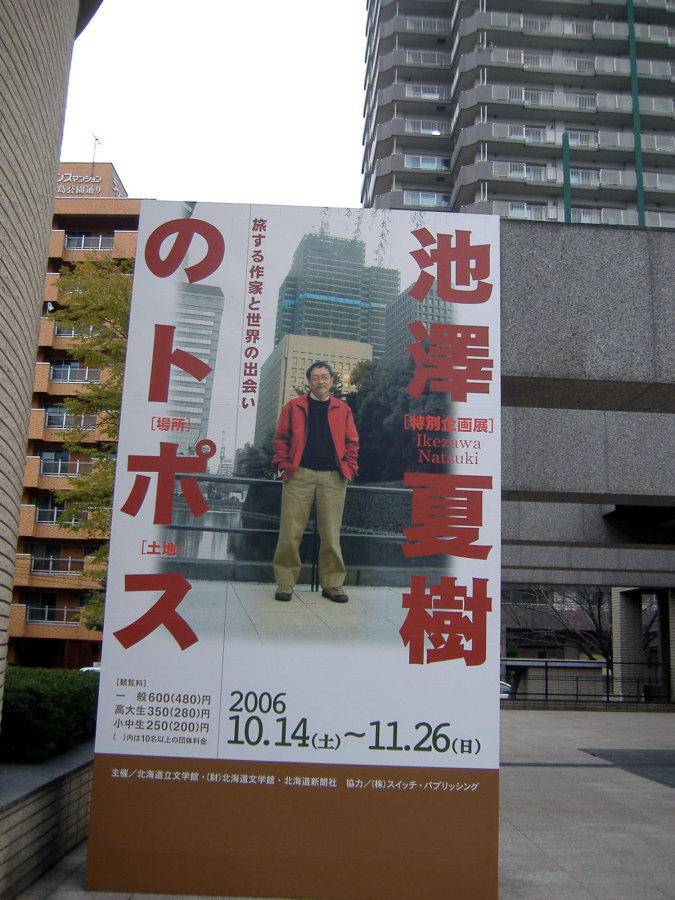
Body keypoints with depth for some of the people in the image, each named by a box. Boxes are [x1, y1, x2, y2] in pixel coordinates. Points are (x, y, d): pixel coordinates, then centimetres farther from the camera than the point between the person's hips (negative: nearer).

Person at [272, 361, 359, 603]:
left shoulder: (342, 409, 14)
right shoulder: (294, 407, 10)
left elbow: (352, 442, 14)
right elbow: (281, 438, 10)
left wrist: (348, 467, 2)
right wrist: (284, 463, -1)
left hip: (333, 478, 1)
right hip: (299, 475, -1)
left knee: (331, 533, 2)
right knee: (291, 531, -2)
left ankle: (332, 583, 12)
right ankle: (285, 581, 8)